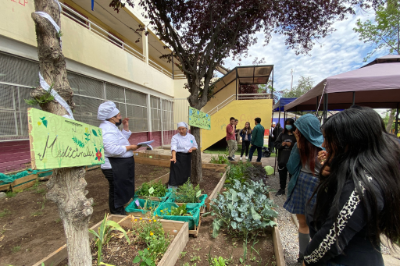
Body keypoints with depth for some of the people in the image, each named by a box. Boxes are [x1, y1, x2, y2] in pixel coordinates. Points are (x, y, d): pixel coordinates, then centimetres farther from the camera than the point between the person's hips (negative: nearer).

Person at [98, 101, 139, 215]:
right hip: (115, 168, -11)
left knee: (122, 191, 22)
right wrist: (129, 147, -21)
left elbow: (121, 140, 23)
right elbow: (112, 149, -32)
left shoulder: (111, 127, 14)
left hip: (120, 167, 11)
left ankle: (120, 212, 39)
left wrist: (126, 127, 14)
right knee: (117, 192, 3)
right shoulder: (107, 129, -21)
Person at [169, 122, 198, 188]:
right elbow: (173, 148, -23)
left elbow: (196, 146, 12)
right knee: (176, 174, -6)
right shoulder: (175, 137, -9)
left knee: (186, 174, 13)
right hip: (178, 157, -4)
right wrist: (174, 157, -39)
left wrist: (192, 148, -11)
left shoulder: (191, 136, 5)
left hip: (187, 158, 4)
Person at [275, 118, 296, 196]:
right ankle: (282, 189, 28)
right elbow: (276, 144, 10)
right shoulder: (282, 134, 9)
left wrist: (291, 144, -20)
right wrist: (281, 144, -8)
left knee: (292, 174, 3)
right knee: (282, 174, 13)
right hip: (282, 158, 4)